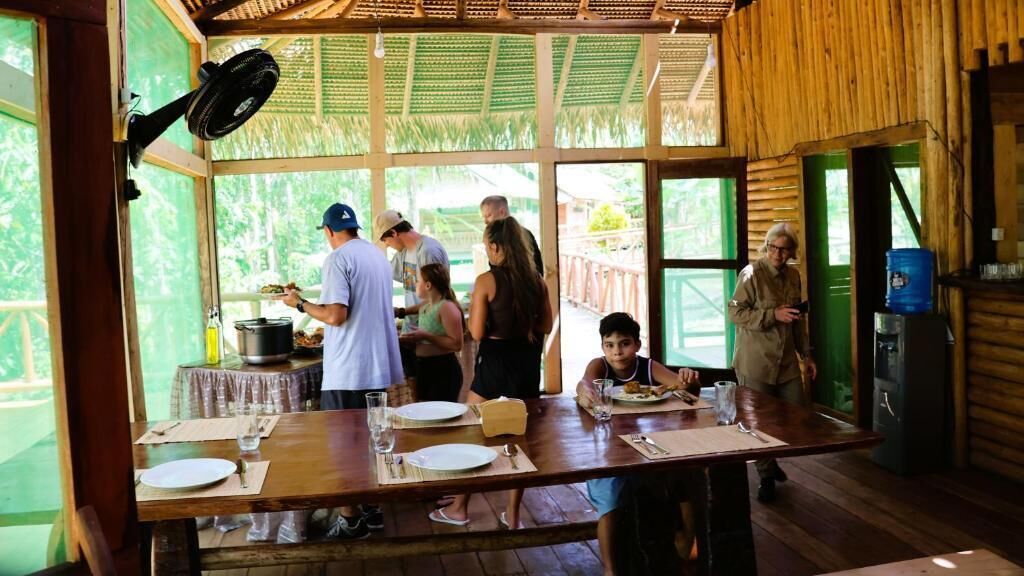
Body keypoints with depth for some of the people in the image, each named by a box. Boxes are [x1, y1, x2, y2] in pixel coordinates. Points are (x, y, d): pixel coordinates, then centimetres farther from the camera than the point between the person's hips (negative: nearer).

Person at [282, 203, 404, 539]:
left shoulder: (338, 259, -13)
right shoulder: (377, 255, 13)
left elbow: (336, 315, -21)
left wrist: (300, 303, -6)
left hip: (347, 372, -8)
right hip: (378, 367, 8)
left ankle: (350, 520, 9)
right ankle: (375, 509, 26)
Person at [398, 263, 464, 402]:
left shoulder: (447, 307, -15)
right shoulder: (424, 306, 13)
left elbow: (456, 344, -22)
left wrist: (425, 336, -23)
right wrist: (412, 338, 7)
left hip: (443, 370, -9)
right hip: (424, 369, 9)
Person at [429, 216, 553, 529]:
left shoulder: (486, 281, -14)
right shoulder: (536, 280, 1)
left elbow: (477, 332, -14)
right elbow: (545, 326, 8)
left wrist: (472, 311, 4)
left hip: (495, 362, -5)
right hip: (527, 361, 5)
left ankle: (460, 508, 24)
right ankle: (512, 514, 22)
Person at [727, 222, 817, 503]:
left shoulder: (793, 275, 10)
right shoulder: (752, 274, -10)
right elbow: (735, 313, -14)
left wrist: (806, 354, 18)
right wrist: (773, 315, -21)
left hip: (786, 361, 6)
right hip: (756, 362, -6)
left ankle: (771, 460, 33)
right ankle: (766, 477, 18)